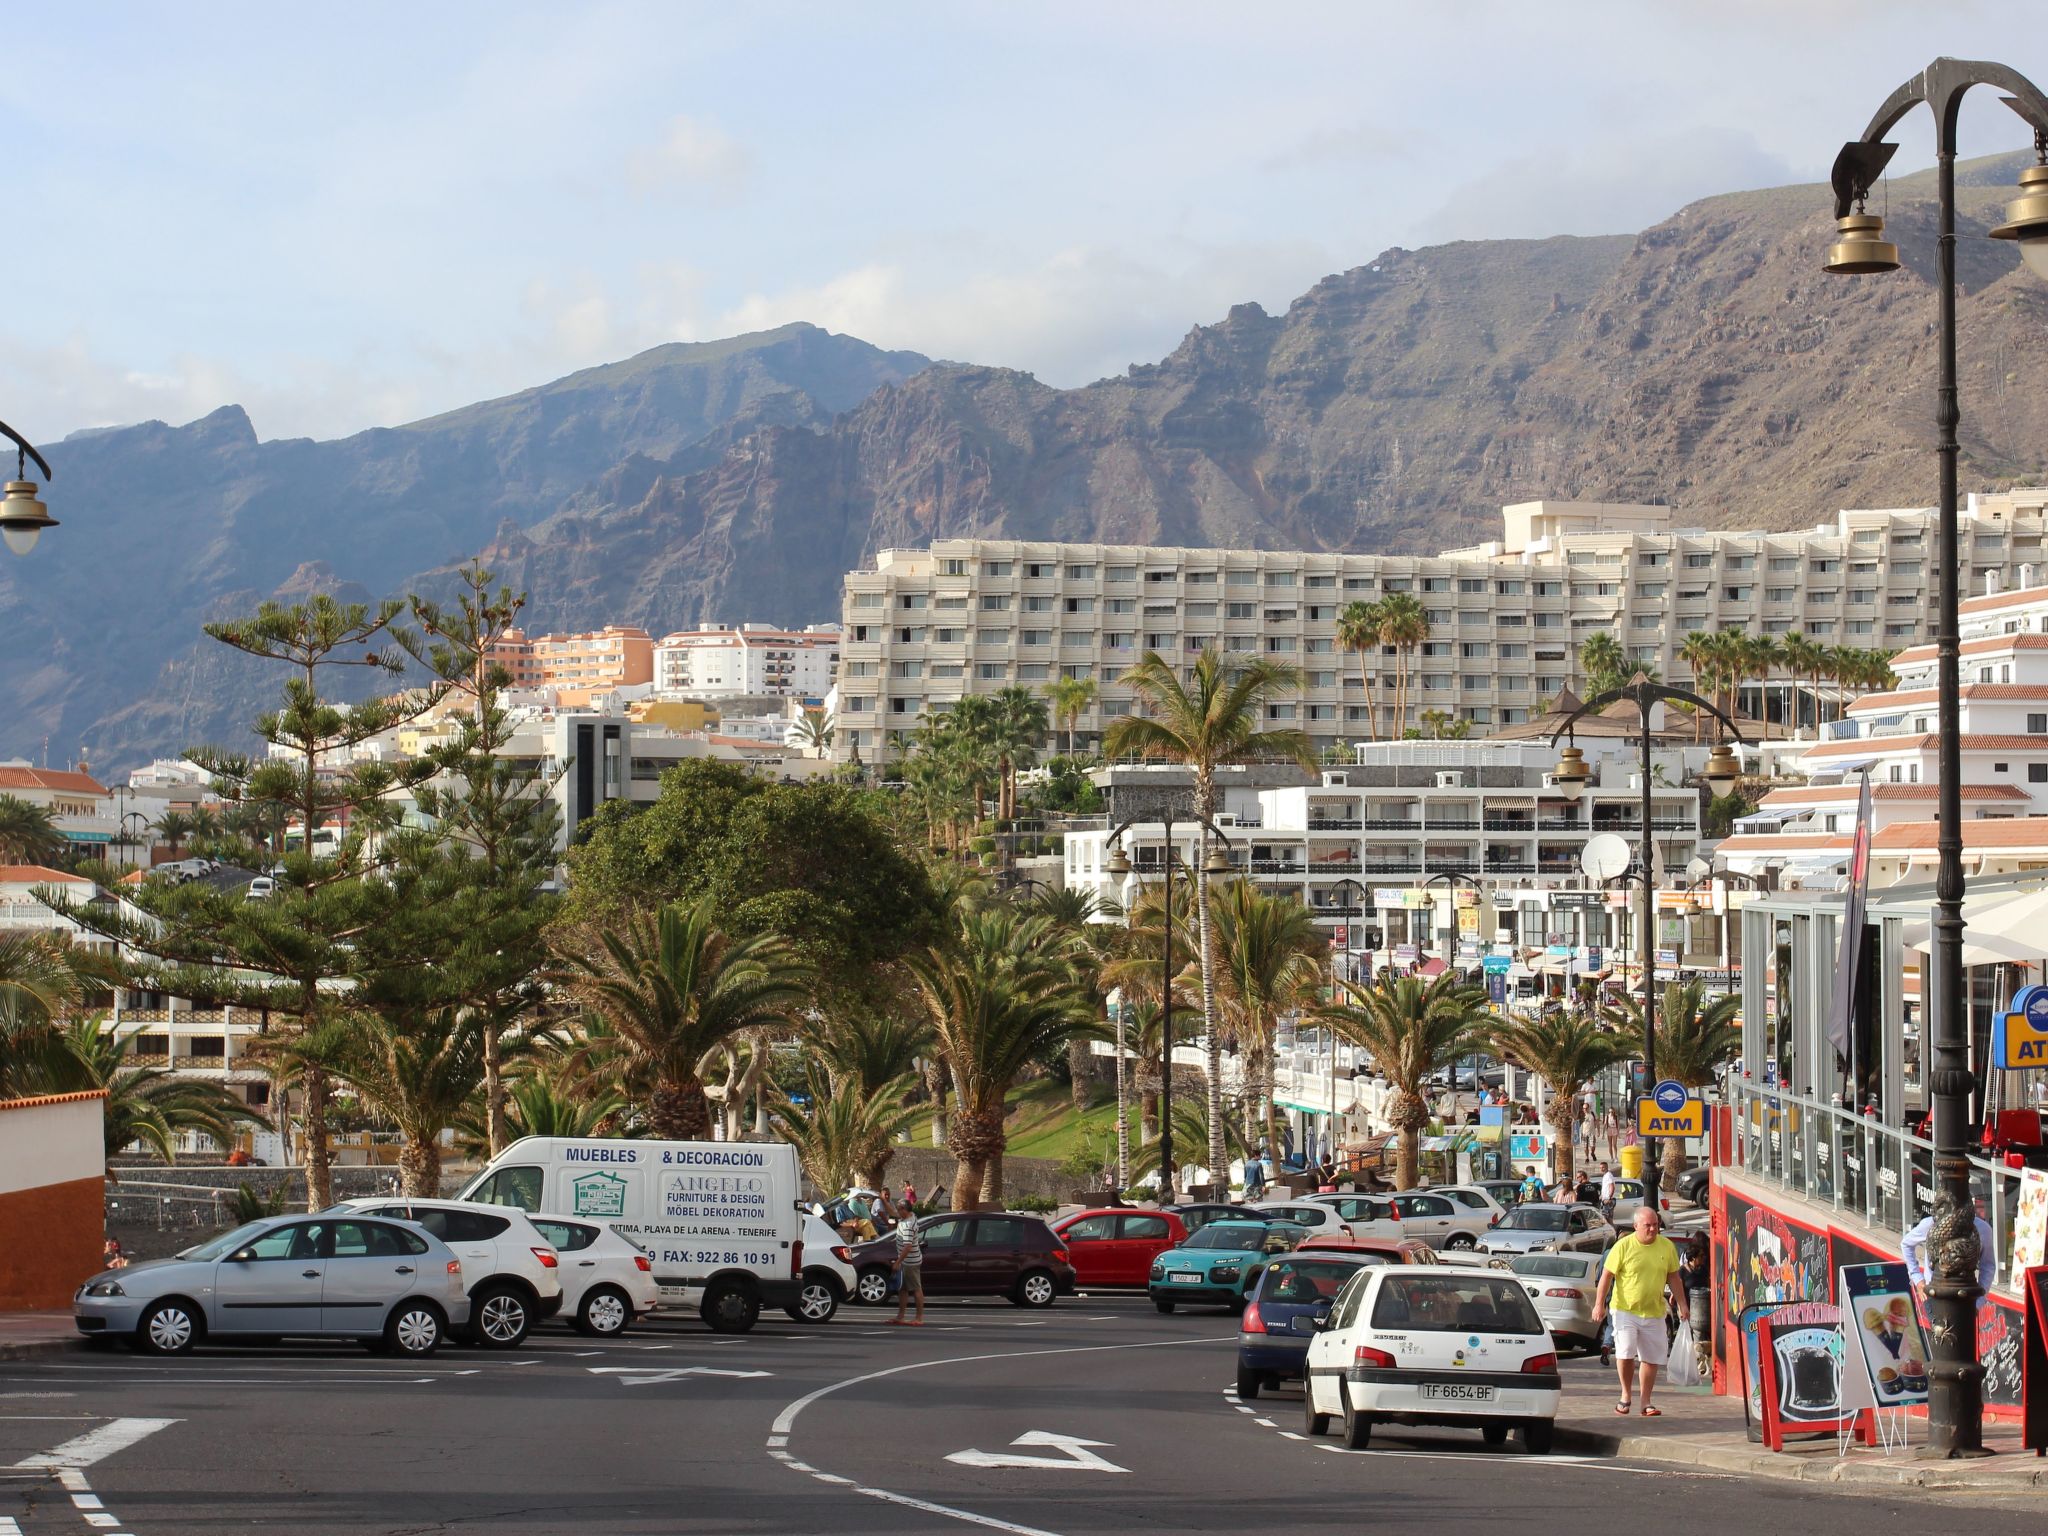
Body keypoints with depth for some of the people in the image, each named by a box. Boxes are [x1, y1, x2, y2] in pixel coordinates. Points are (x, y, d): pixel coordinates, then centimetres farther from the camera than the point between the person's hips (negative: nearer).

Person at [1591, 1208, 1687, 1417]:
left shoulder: (1667, 1247, 3)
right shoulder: (1623, 1246, -8)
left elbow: (1673, 1277, 13)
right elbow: (1607, 1275, -4)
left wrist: (1682, 1304, 10)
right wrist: (1599, 1304, -9)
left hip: (1654, 1313, 3)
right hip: (1625, 1310, -3)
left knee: (1652, 1358, 5)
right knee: (1625, 1353, -14)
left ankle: (1646, 1402, 16)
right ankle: (1626, 1394, 7)